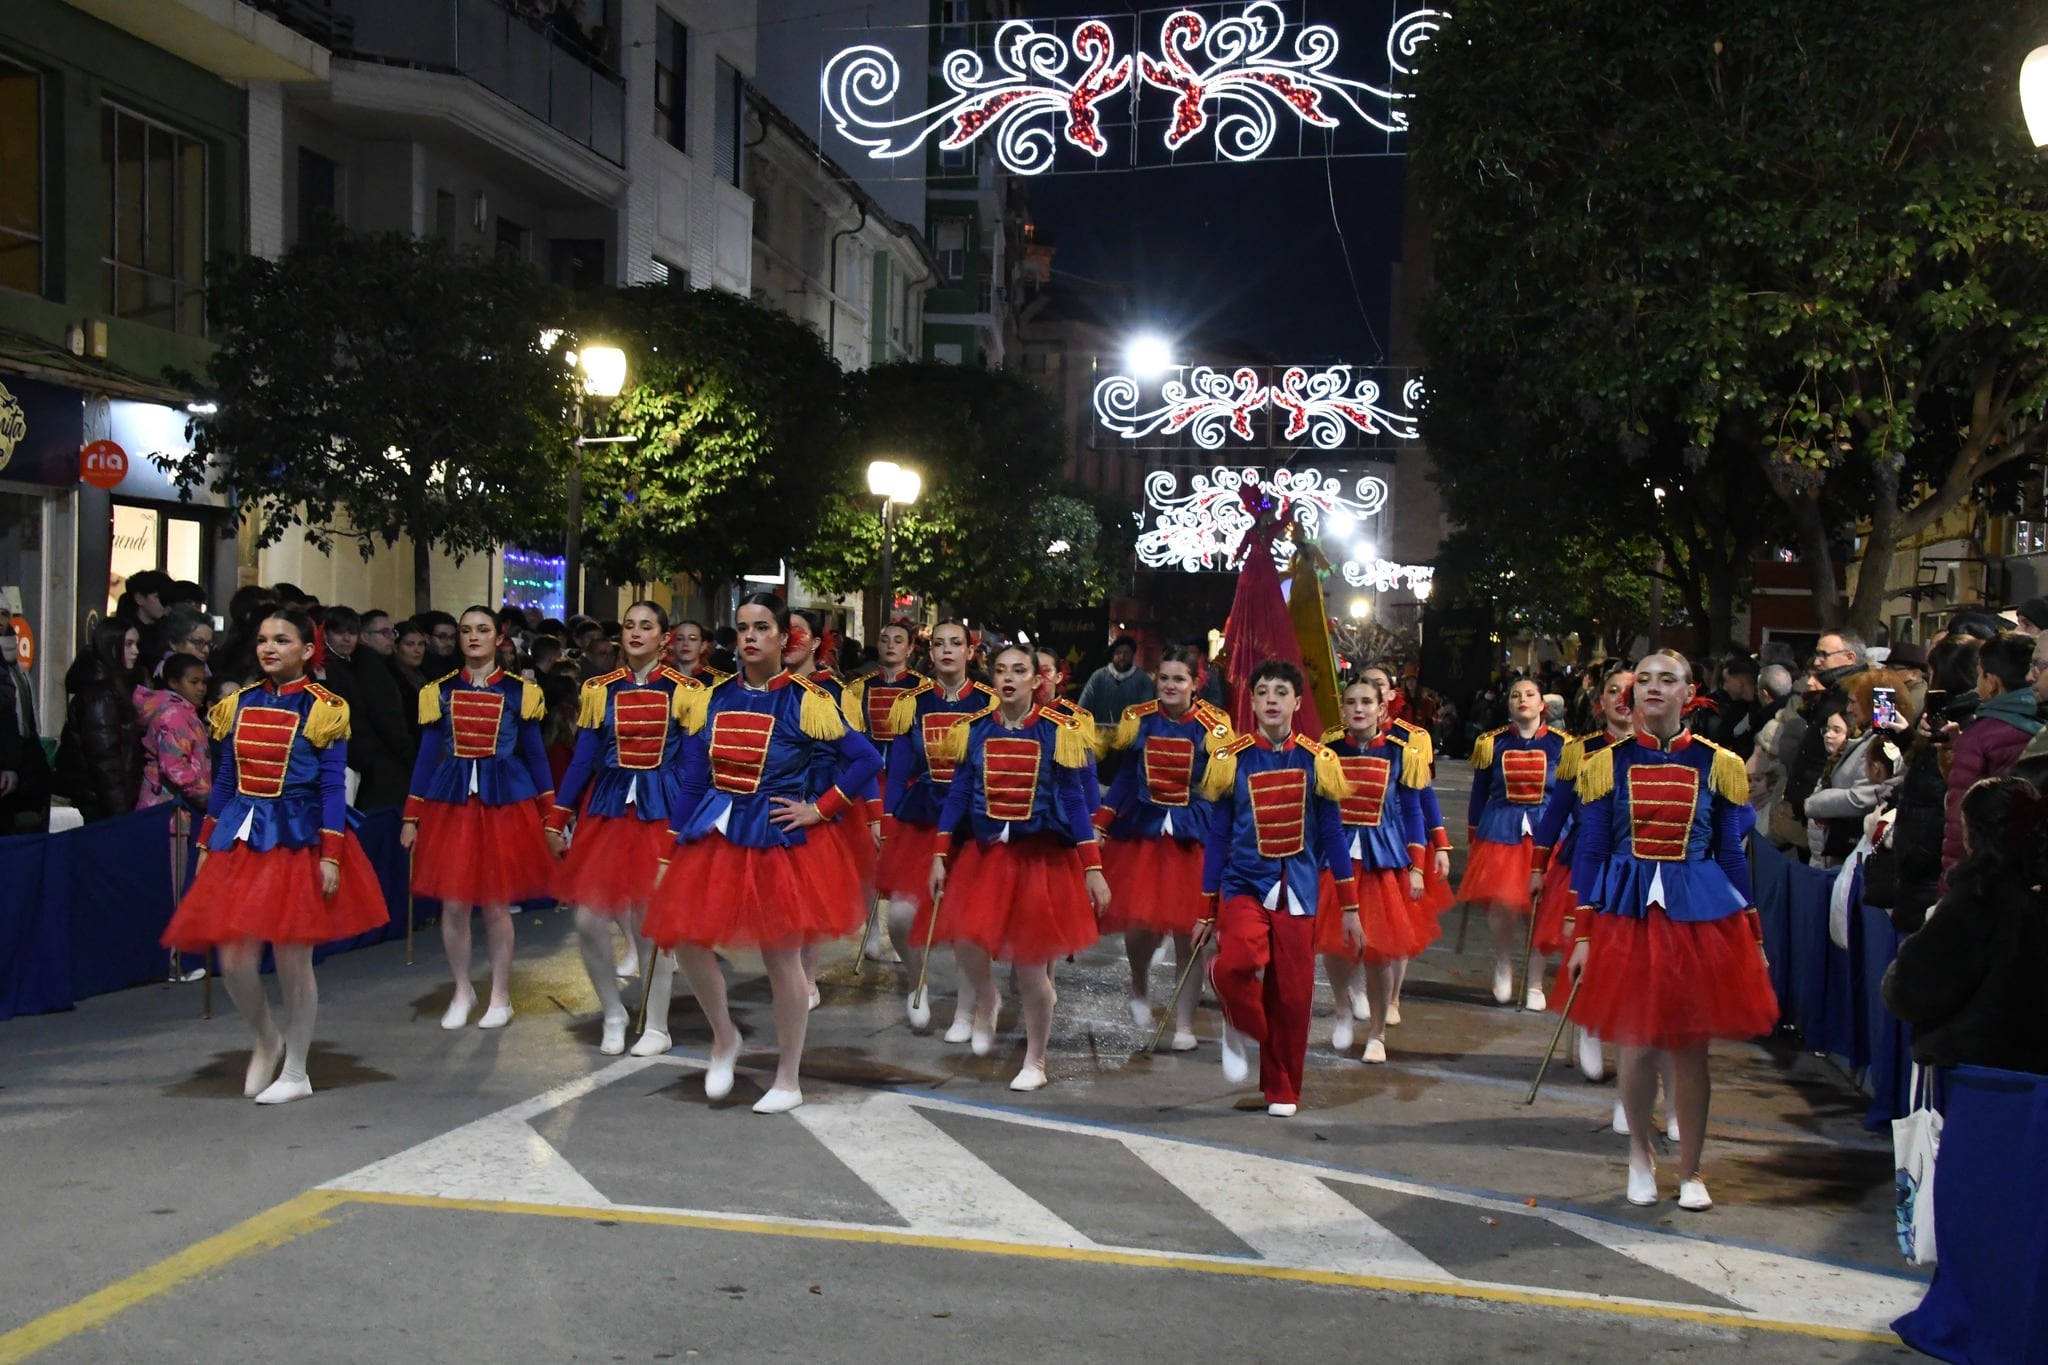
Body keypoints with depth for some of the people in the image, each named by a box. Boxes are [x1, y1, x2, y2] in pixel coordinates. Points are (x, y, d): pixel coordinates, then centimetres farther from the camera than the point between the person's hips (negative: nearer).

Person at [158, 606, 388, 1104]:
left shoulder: (322, 708, -5)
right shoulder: (240, 704, 9)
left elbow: (333, 787, -8)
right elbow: (224, 781, 14)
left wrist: (331, 856, -13)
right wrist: (207, 844, 13)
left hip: (297, 840, -4)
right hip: (241, 838, 4)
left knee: (293, 960, 2)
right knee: (234, 960, 0)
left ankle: (295, 1072, 17)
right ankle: (266, 1041, 29)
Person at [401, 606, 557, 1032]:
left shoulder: (520, 691, 3)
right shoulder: (440, 691, 6)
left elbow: (535, 755, 6)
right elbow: (427, 755, 8)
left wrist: (551, 816, 2)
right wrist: (411, 817, 5)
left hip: (505, 800, -1)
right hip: (451, 800, 2)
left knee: (496, 904, 2)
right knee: (453, 903, 1)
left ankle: (500, 997, 16)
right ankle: (462, 992, 21)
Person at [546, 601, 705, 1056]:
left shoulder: (684, 691, 0)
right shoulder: (599, 690, 7)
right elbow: (583, 760, 8)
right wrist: (556, 821, 5)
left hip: (660, 814, -3)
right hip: (606, 810, 3)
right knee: (589, 921, -3)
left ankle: (657, 1027, 15)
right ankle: (613, 1015, 19)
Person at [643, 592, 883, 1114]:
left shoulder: (806, 700, -8)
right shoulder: (717, 697, 7)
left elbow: (867, 760, -9)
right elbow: (695, 774, 9)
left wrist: (819, 810, -10)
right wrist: (678, 838, 6)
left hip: (778, 838, -5)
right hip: (716, 833, 5)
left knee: (781, 957, 1)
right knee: (684, 938, -2)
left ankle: (788, 1081, 15)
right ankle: (724, 1037, 25)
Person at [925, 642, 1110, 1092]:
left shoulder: (1061, 731, -5)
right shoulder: (973, 730, 3)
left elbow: (1076, 802, -4)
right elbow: (958, 796, 6)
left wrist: (1092, 869, -7)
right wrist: (940, 857, 2)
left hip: (1042, 856, -2)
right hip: (985, 852, 2)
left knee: (1031, 966, 1)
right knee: (966, 940, -15)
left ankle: (1035, 1063, 21)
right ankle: (985, 1000, 22)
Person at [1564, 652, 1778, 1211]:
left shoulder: (1717, 765, 4)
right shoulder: (1607, 763, 3)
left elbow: (1732, 856, 8)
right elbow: (1589, 853, 4)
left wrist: (1753, 936, 5)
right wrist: (1582, 934, -1)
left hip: (1701, 916, 0)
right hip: (1627, 915, 0)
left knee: (1692, 1050, 4)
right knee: (1637, 1047, 2)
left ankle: (1690, 1171, 21)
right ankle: (1640, 1153, 26)